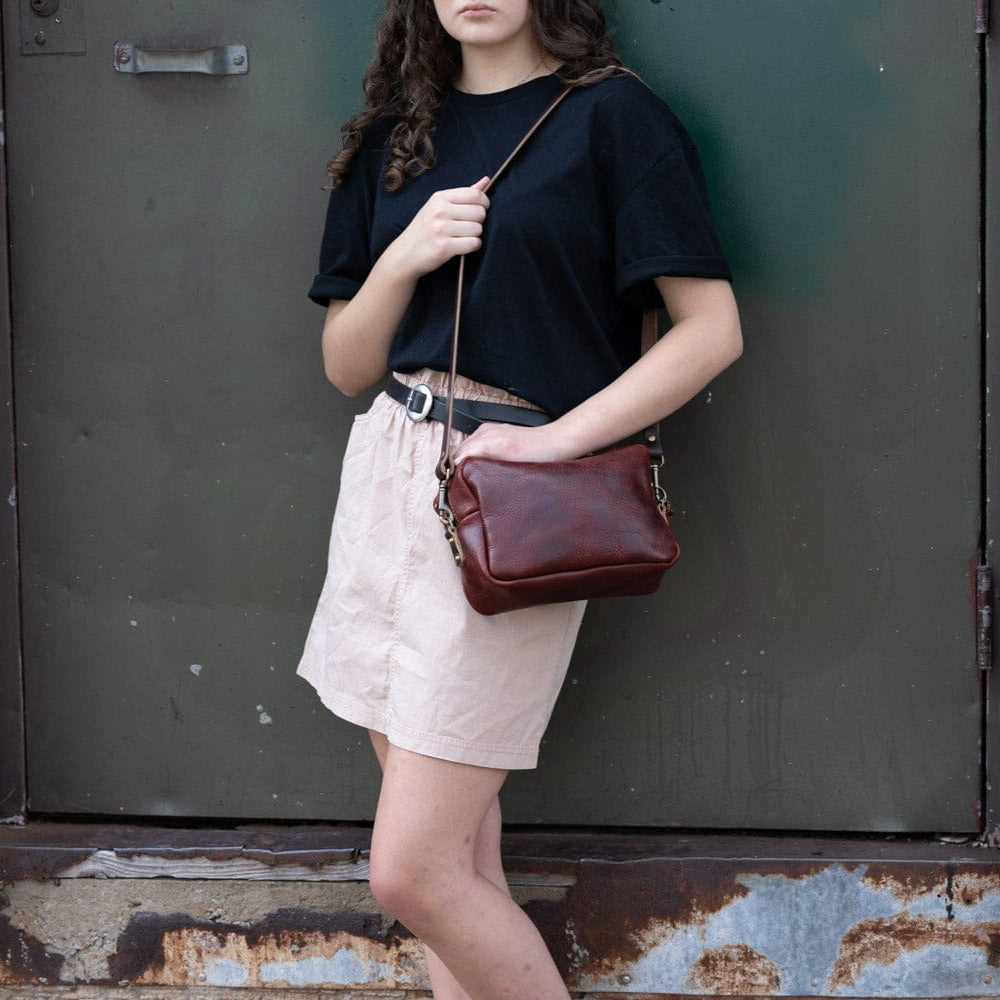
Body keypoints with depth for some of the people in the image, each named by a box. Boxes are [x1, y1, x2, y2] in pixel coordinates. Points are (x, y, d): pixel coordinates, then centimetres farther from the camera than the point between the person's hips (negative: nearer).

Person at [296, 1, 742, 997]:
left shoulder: (611, 116, -5)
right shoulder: (395, 137, 12)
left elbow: (711, 328, -9)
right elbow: (346, 366, 12)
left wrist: (557, 438, -17)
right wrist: (404, 258, -7)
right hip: (388, 468, 6)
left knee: (414, 873, -7)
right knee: (460, 860, 10)